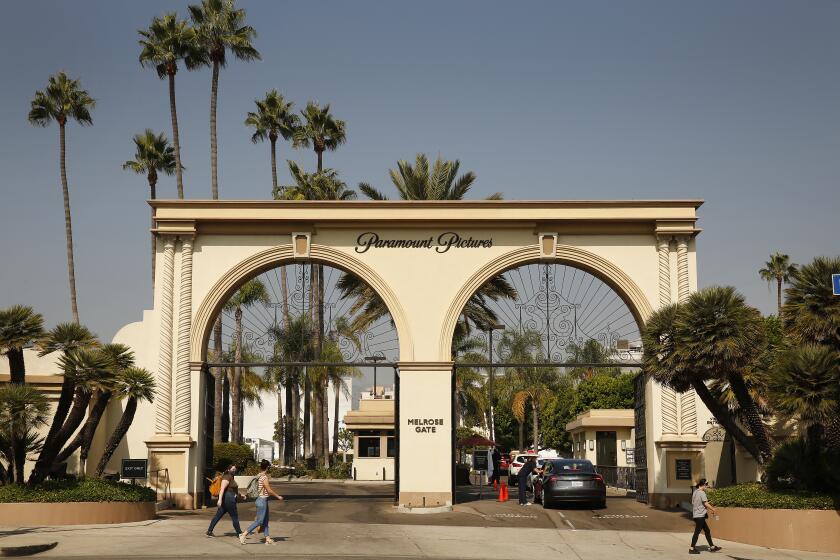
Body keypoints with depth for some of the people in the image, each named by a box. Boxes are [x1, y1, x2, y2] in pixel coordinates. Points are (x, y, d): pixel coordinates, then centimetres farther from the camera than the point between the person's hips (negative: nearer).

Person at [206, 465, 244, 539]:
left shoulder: (231, 477, 18)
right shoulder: (227, 477, -14)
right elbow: (222, 488, -24)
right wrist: (220, 499, -31)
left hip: (227, 499, 10)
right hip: (228, 499, -10)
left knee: (218, 515, 8)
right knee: (234, 516, 0)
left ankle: (209, 531, 7)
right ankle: (239, 533, 9)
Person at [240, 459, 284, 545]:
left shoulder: (259, 476, 7)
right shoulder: (264, 477, -20)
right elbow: (269, 490, -18)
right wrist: (278, 496, -7)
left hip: (263, 500, 10)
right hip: (262, 500, -10)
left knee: (265, 521, 12)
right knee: (259, 521, -5)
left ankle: (268, 538, 15)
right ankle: (244, 535, -4)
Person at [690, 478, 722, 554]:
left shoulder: (695, 492, 14)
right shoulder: (702, 493, -13)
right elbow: (706, 504, -17)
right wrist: (712, 509, -1)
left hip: (696, 515, 9)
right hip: (700, 515, -9)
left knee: (707, 531, 14)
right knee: (697, 532, -6)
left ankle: (712, 547, 18)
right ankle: (692, 549, -4)